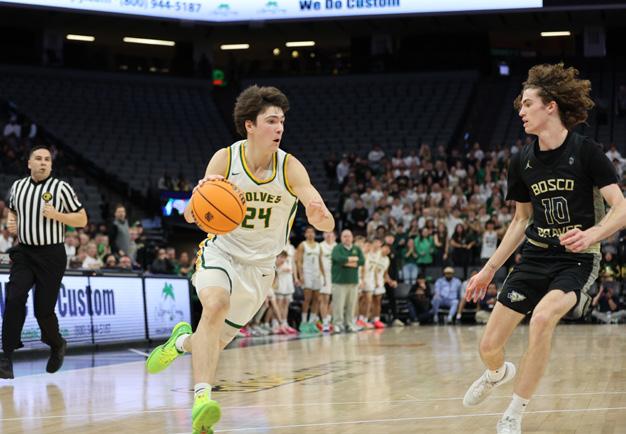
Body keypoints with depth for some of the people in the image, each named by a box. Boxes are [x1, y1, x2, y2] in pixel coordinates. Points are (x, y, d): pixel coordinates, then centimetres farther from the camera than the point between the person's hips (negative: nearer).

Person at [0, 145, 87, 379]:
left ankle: (57, 345, 29)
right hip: (23, 252, 3)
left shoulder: (61, 188, -3)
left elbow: (82, 220, -1)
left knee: (43, 309, -1)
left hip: (51, 255, -3)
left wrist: (56, 215, -16)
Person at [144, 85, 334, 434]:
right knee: (216, 303, -33)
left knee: (216, 342, 8)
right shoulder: (225, 159, -15)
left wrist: (320, 216, -49)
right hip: (221, 251, -2)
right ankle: (202, 398, -37)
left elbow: (327, 224, -24)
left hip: (260, 265, 2)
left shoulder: (290, 168, -17)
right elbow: (191, 216, -15)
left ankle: (183, 340, 44)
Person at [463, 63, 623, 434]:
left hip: (577, 260, -5)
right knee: (490, 345, 1)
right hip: (535, 258, 5)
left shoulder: (586, 152, -12)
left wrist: (593, 233, -36)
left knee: (542, 317, -34)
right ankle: (498, 373, 42)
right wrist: (490, 269, 16)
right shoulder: (522, 162, 3)